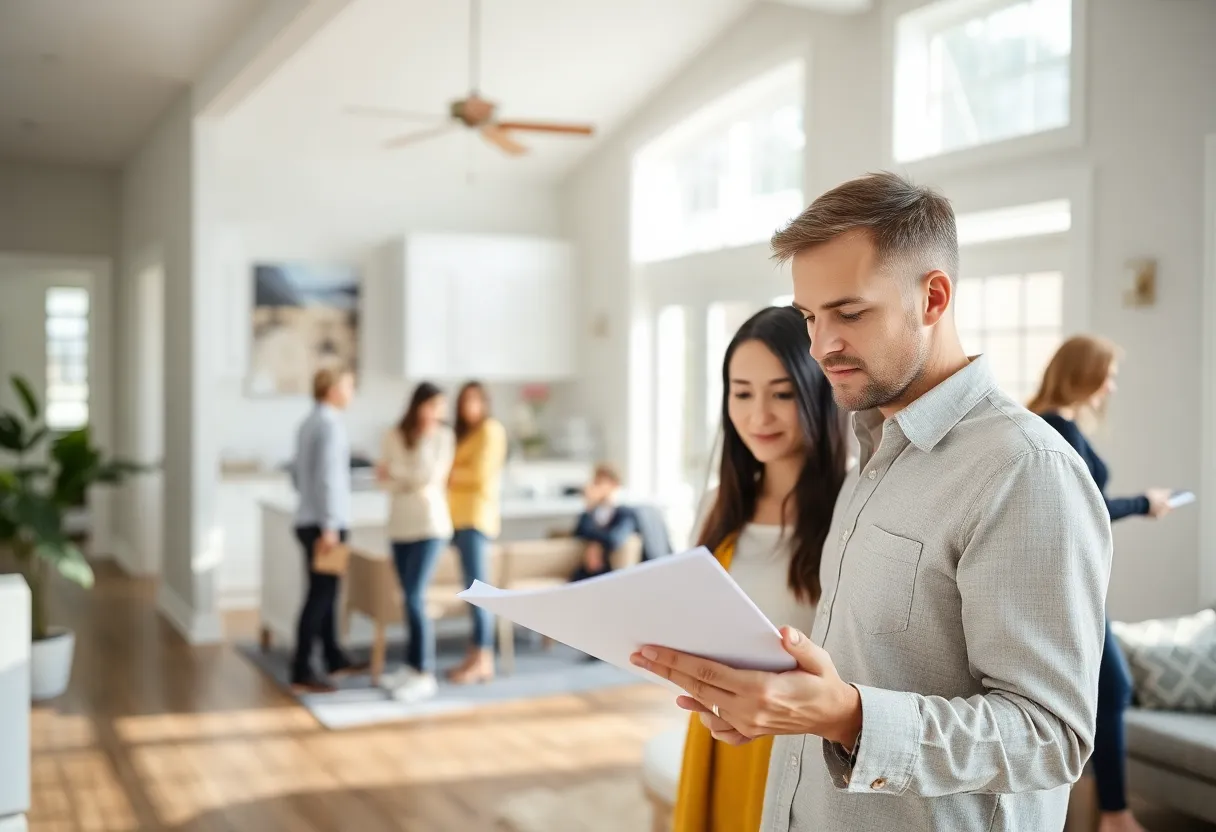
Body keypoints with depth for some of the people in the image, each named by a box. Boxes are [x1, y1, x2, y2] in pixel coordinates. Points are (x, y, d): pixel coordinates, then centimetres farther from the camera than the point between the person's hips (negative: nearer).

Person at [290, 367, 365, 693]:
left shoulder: (308, 423, 13)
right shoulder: (331, 425, -15)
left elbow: (297, 473, 19)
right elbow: (328, 478, -22)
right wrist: (329, 526, -22)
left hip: (307, 520, 9)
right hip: (324, 525, -9)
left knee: (326, 592, 16)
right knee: (320, 595, -4)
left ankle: (335, 659, 26)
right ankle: (302, 673, -1)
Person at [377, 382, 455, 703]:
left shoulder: (443, 436, -4)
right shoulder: (393, 437, 4)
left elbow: (430, 478, -11)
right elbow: (385, 482, 0)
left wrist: (394, 471, -6)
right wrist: (412, 481, -14)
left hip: (430, 525, -4)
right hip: (400, 525, 4)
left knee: (414, 597, -11)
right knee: (411, 598, 8)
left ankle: (425, 675, -7)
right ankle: (412, 665, 20)